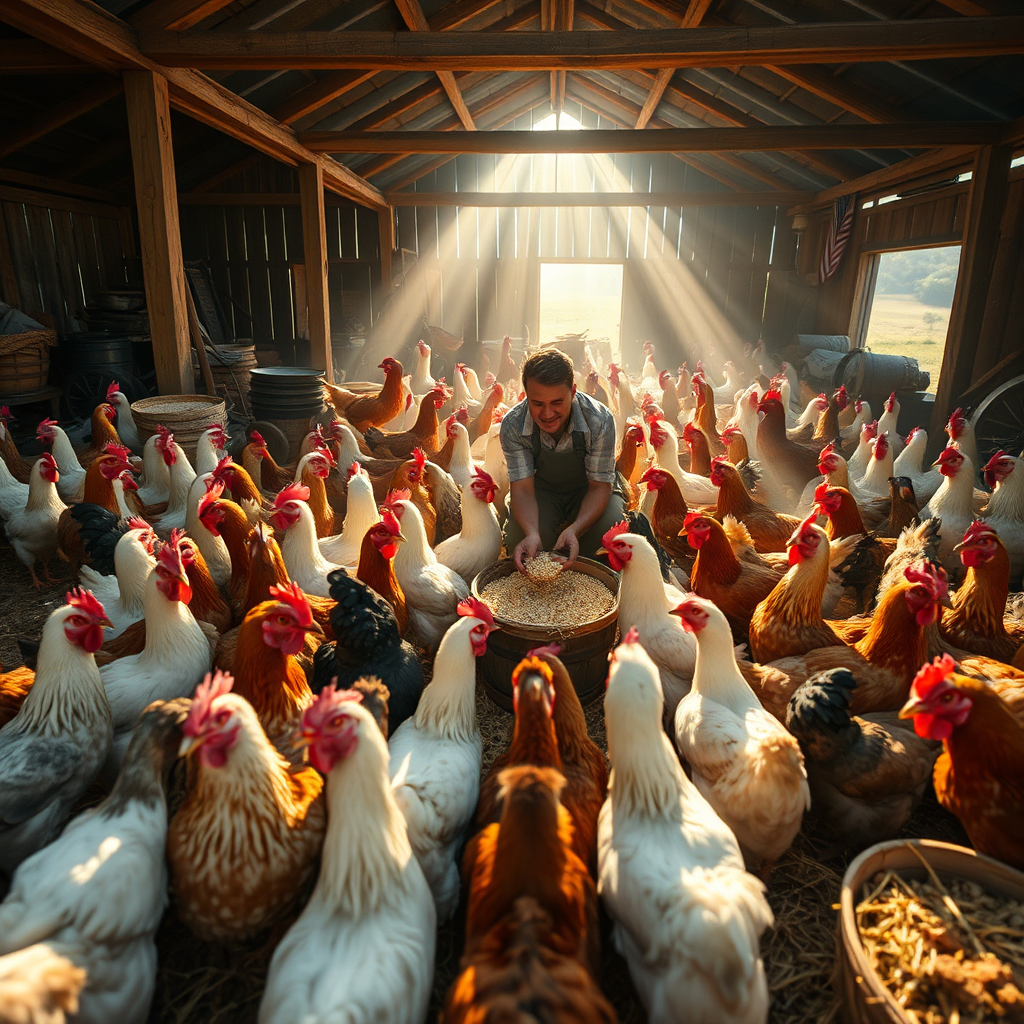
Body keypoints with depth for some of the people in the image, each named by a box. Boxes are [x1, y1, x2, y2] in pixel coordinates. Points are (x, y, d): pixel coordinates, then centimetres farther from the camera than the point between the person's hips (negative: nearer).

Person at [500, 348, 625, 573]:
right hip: (540, 490, 0)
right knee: (517, 537, -29)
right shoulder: (513, 425, -25)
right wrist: (532, 533, -45)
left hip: (587, 491, 0)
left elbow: (599, 486, -22)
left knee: (612, 527, -30)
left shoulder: (599, 420, -28)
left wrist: (574, 530, -41)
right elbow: (522, 489, -23)